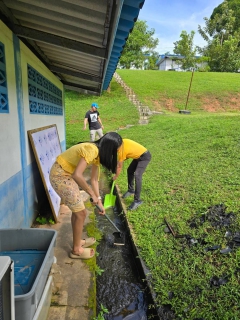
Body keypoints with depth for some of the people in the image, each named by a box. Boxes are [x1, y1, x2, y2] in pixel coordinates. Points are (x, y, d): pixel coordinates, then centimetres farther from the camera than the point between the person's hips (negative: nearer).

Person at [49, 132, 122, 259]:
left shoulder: (98, 154, 5)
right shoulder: (91, 150, -25)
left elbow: (94, 180, 11)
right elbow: (77, 175, -32)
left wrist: (99, 201, 12)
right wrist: (92, 194, -21)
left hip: (66, 175, 9)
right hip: (60, 176, -9)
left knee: (77, 210, 19)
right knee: (81, 213, 1)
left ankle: (77, 241, 38)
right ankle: (76, 250, 20)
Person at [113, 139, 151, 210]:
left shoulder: (121, 150, -24)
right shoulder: (122, 142, -4)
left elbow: (120, 167, -10)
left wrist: (115, 177, 4)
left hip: (145, 156, -10)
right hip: (139, 155, 10)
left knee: (137, 175, -21)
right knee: (130, 170, 16)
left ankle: (137, 200, -17)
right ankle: (131, 190, 32)